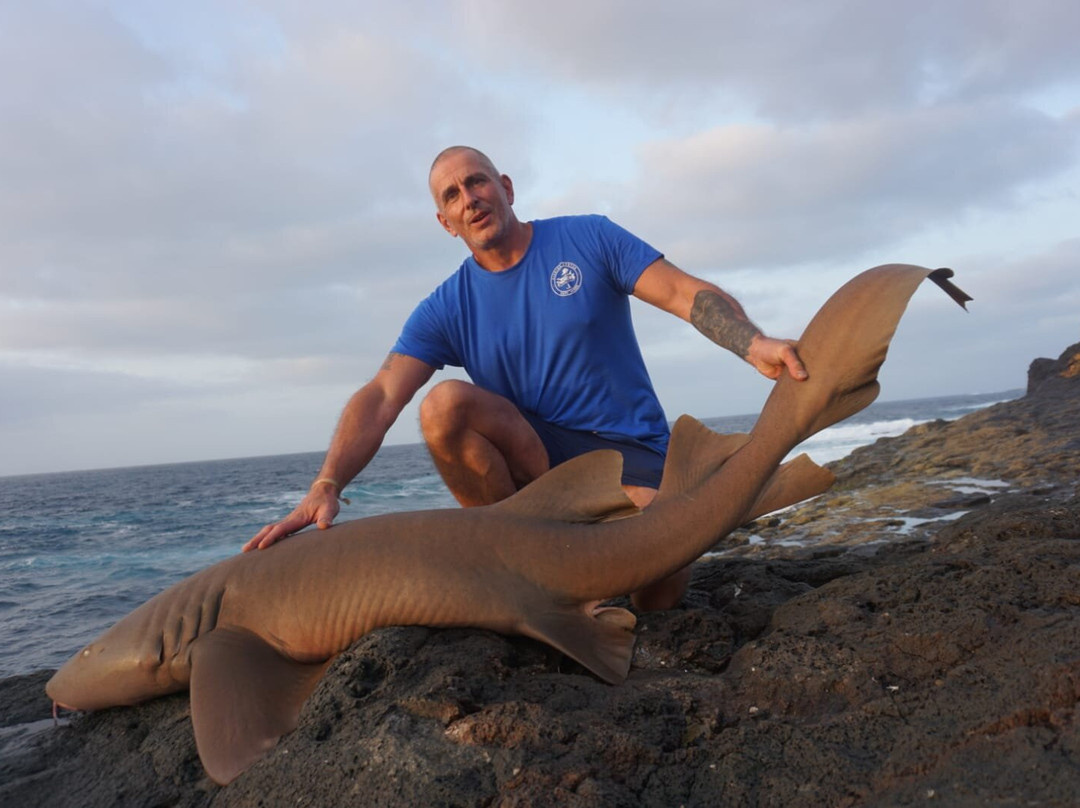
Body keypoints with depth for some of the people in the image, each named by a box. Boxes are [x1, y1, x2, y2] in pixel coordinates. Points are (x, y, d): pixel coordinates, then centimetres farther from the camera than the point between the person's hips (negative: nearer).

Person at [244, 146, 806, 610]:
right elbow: (380, 397, -12)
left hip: (629, 451, -1)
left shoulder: (588, 240, -2)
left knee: (658, 594, -27)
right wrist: (326, 487, -29)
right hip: (533, 454, 2)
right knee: (444, 406, -27)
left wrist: (755, 345, -30)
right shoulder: (446, 310, 0)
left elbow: (690, 294, -9)